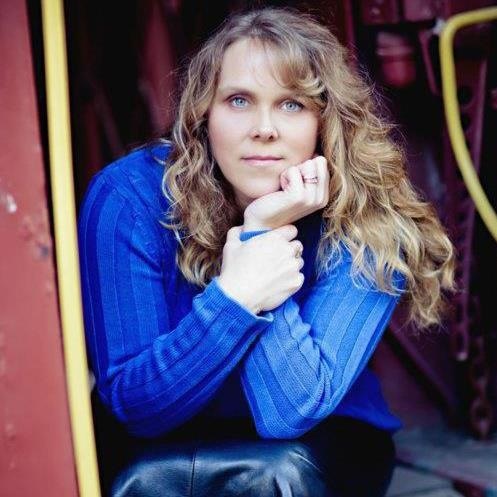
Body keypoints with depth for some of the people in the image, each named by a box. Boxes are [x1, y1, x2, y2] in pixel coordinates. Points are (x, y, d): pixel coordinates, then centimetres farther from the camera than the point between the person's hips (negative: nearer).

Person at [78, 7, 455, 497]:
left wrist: (262, 234, -32)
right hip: (180, 451, 0)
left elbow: (290, 413, -27)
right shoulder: (129, 196, -21)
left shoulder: (369, 225, -21)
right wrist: (233, 300, -36)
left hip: (327, 445, 1)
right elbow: (134, 403, -20)